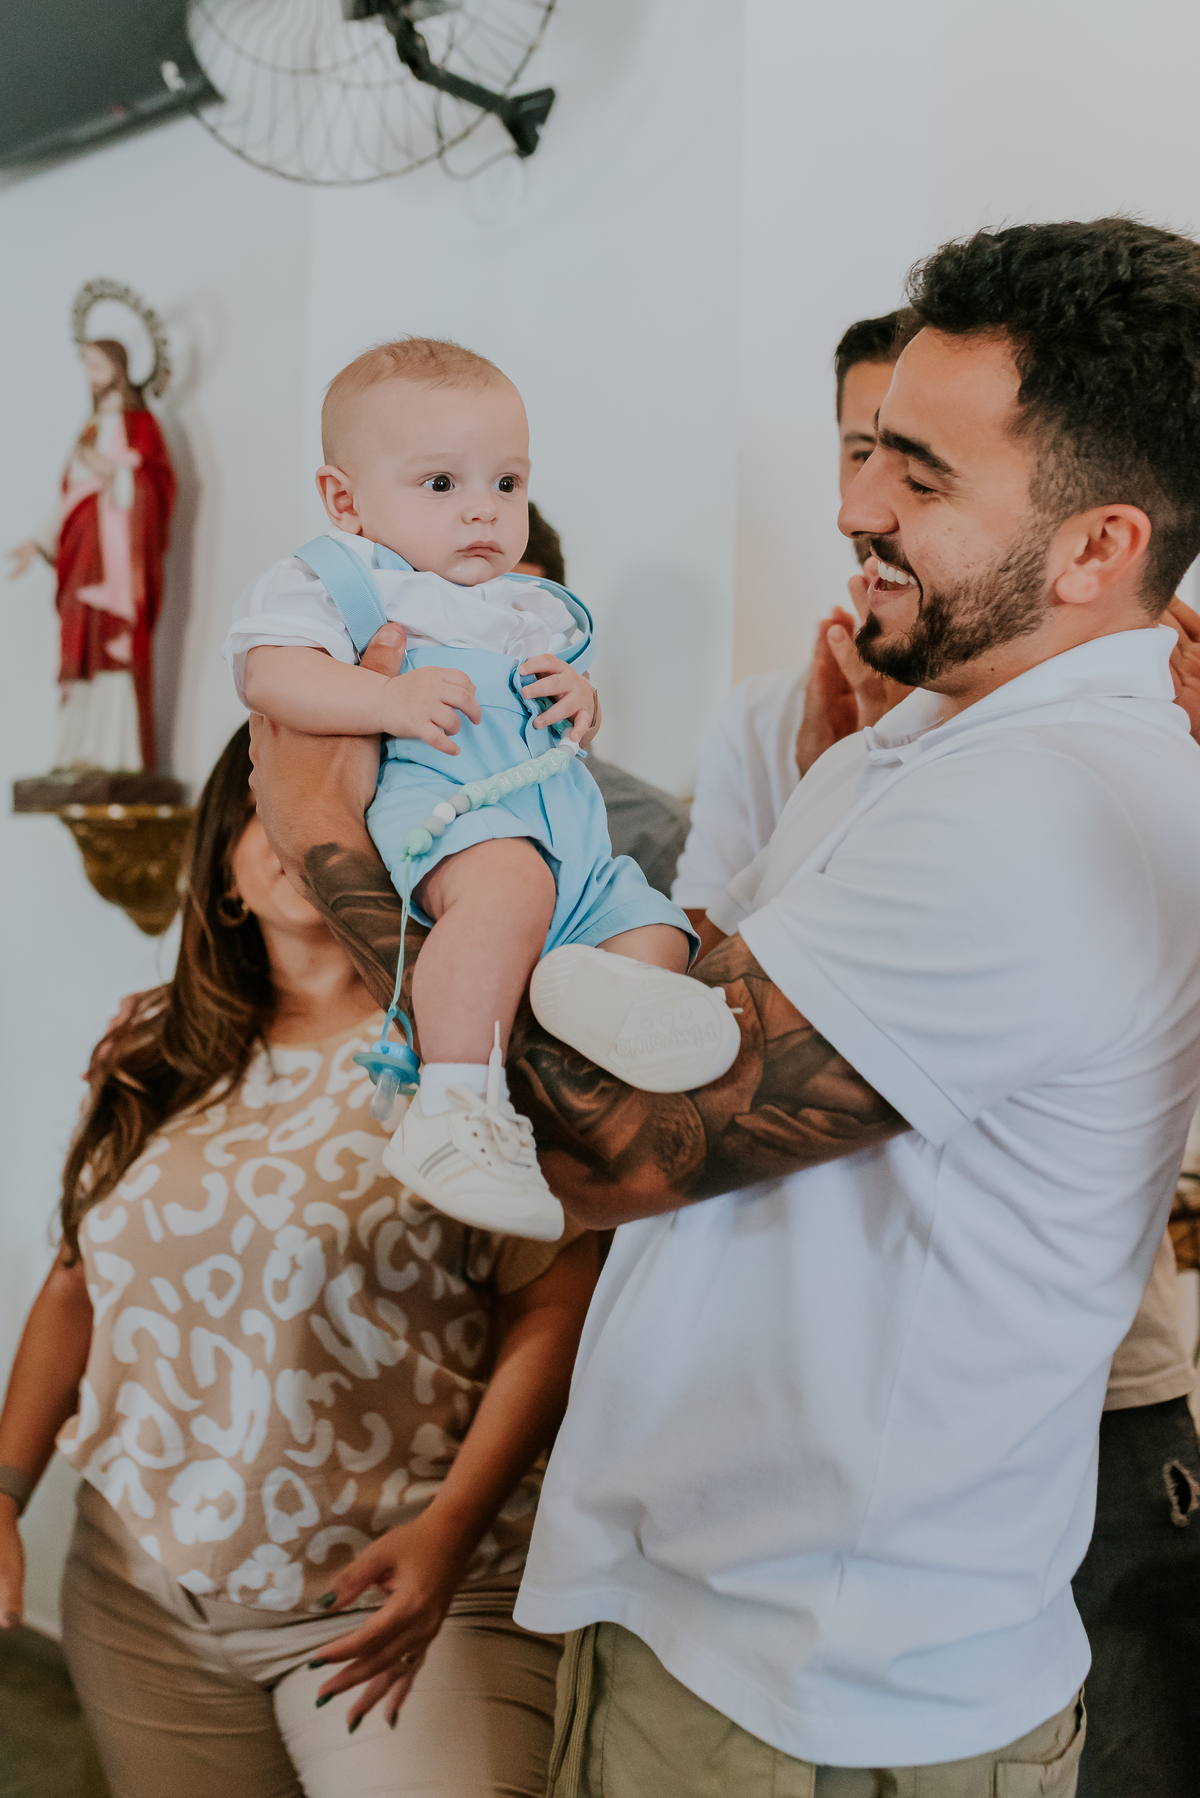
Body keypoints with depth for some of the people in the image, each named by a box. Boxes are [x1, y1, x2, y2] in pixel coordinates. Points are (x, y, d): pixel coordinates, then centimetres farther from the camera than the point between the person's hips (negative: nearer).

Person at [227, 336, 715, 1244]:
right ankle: (455, 1110, -45)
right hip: (438, 801, -8)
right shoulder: (339, 582, 9)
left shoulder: (534, 609, 31)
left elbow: (567, 718, 36)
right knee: (507, 883, -39)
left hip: (569, 826, 9)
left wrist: (584, 705, 10)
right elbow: (269, 670, -8)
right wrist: (389, 700, -22)